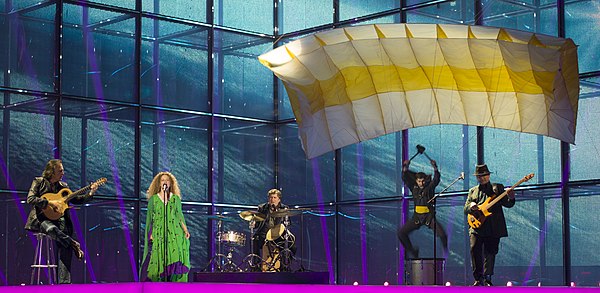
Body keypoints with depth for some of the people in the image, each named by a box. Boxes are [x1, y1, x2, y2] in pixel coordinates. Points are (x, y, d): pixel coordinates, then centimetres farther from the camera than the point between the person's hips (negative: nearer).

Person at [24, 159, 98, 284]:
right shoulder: (39, 182, 3)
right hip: (42, 219, -4)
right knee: (51, 229, -41)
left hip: (59, 219, 4)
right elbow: (30, 199, -9)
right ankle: (74, 245, -31)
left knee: (65, 248, -15)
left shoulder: (63, 186, 17)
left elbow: (76, 199, 19)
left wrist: (90, 193, 5)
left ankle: (64, 282, -17)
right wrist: (49, 203, -16)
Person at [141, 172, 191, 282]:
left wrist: (185, 229, 1)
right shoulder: (153, 199, 11)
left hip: (174, 232, 1)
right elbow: (150, 218, 11)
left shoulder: (176, 198, 14)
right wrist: (150, 233, 1)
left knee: (175, 258, -12)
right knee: (159, 260, -8)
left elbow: (179, 215, 14)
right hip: (158, 233, -1)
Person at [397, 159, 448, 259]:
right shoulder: (414, 188, 6)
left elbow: (436, 179, -18)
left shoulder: (430, 187, -2)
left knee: (442, 234, -22)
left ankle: (446, 253, 3)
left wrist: (435, 168, -33)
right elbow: (405, 179, -2)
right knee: (401, 233, -3)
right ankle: (412, 251, 14)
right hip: (417, 216, 4)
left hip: (429, 216, -4)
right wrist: (405, 168, -17)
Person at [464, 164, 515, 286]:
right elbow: (465, 209, 12)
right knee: (474, 250, -9)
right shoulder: (472, 191, 19)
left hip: (493, 229, -2)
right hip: (476, 227, 2)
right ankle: (478, 278, 0)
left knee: (490, 253, -3)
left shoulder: (498, 188, 12)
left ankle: (487, 279, -1)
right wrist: (471, 206, -12)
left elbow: (507, 204, 4)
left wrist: (510, 198, -19)